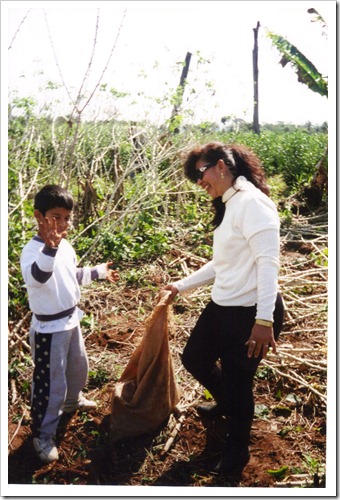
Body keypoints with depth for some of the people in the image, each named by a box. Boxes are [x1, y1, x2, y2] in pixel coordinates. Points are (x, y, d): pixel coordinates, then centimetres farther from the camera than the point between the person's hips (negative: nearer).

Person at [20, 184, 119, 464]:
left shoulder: (66, 245, 0)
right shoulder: (33, 250, -26)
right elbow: (35, 277, -49)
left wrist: (99, 272, 20)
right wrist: (50, 248, -64)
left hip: (71, 320, 8)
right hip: (48, 329, -8)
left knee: (79, 367, 27)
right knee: (51, 383, 3)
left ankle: (72, 400, 56)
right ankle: (43, 435, 23)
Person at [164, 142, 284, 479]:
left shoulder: (251, 202, -17)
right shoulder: (227, 206, 12)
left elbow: (268, 261, -24)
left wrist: (264, 320, -29)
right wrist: (181, 286, 21)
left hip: (251, 313, -10)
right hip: (222, 307, 10)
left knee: (238, 379, 5)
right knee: (194, 359, 22)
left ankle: (236, 452, 34)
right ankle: (227, 404, 52)